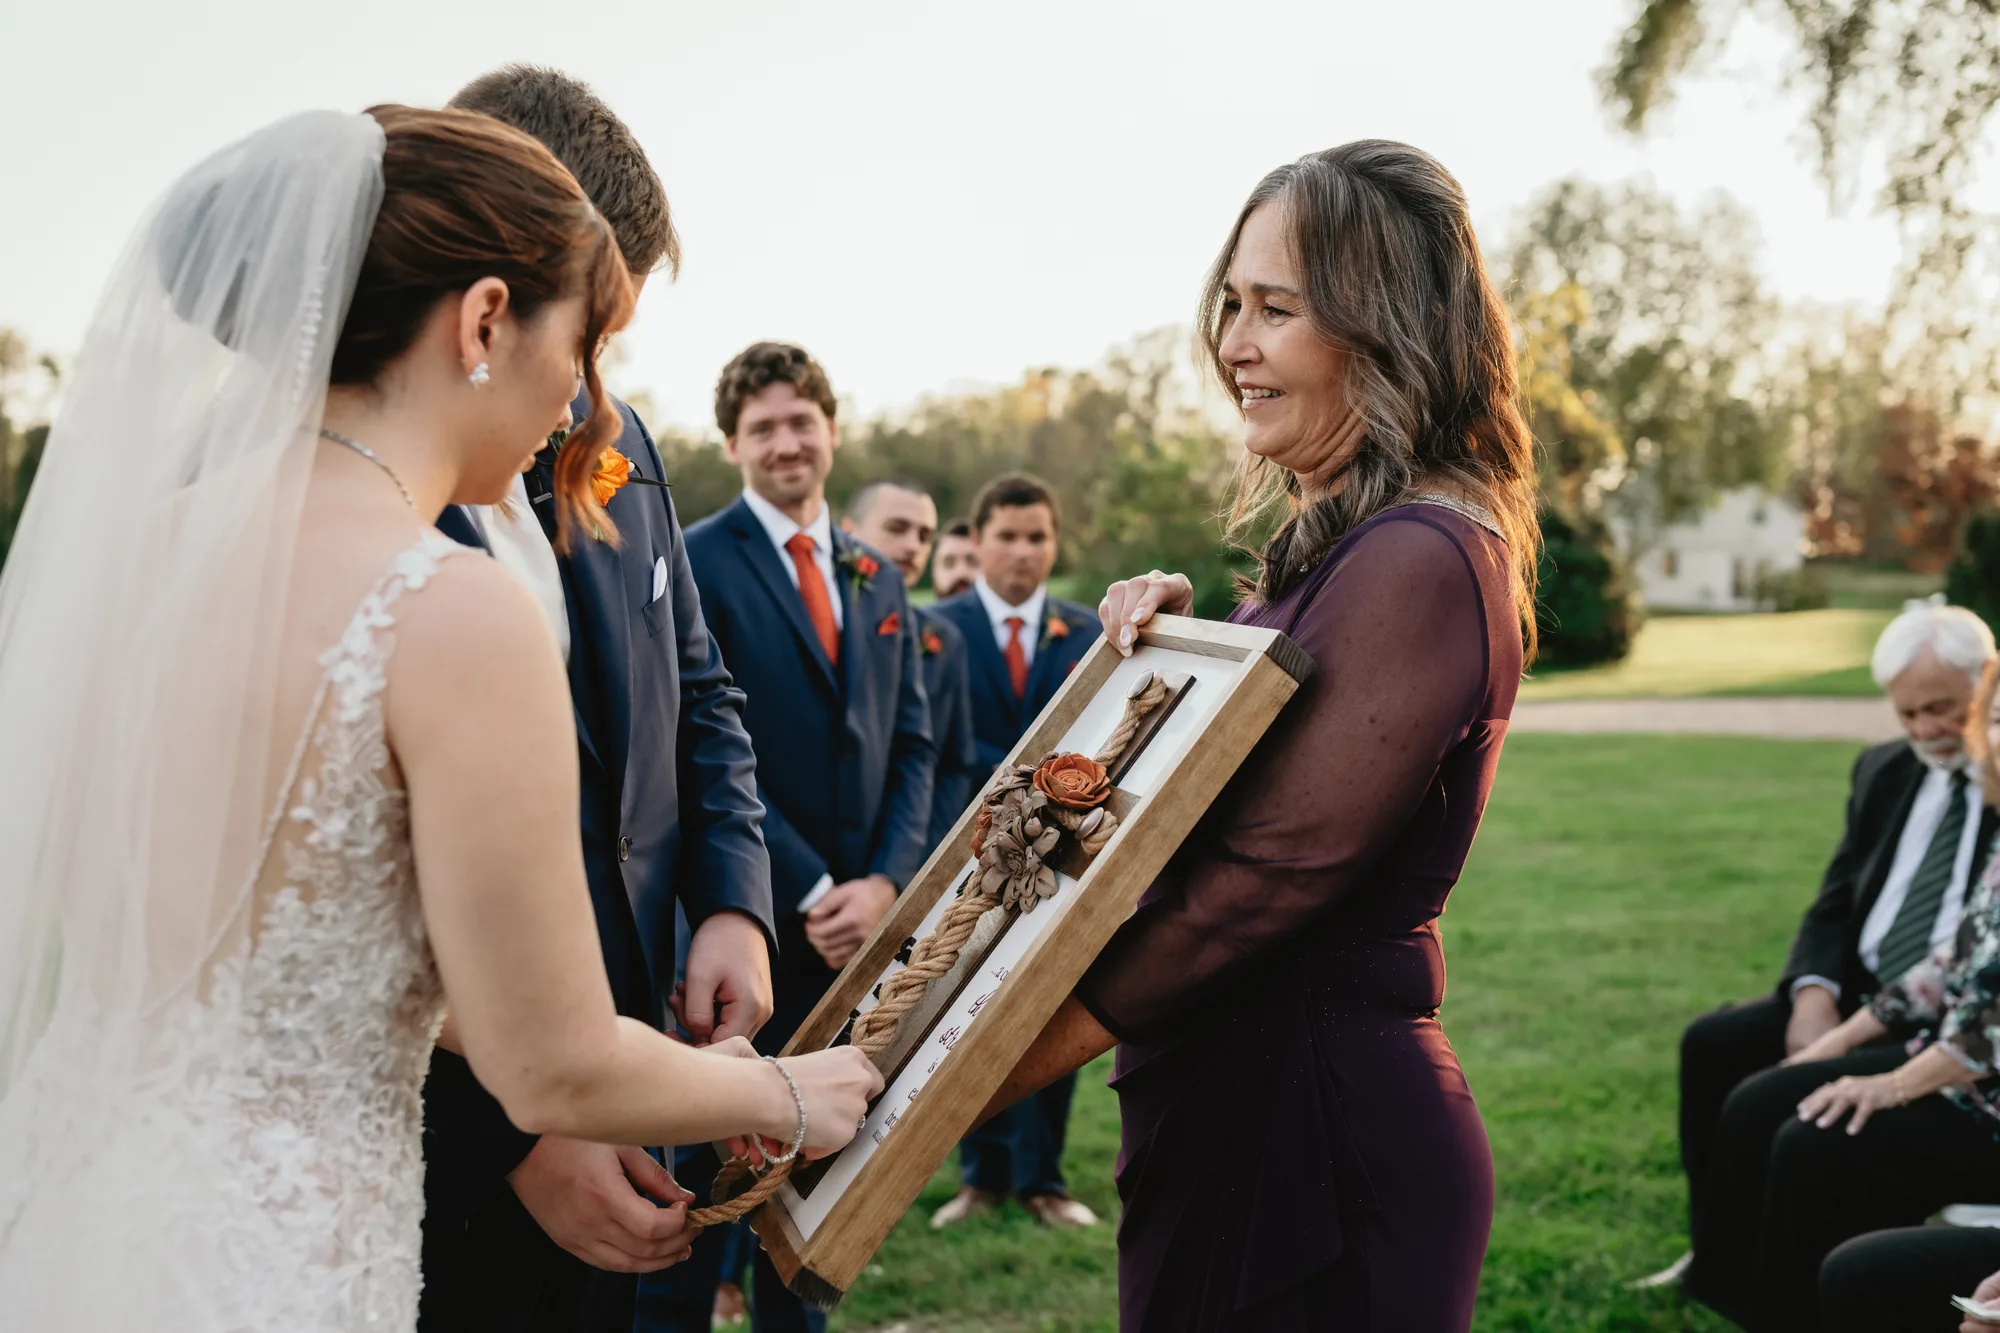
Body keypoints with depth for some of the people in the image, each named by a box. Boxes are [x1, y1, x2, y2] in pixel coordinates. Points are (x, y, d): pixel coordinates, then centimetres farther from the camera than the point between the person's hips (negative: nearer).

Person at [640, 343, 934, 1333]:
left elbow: (912, 744, 10)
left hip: (861, 918, 6)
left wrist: (885, 882, -6)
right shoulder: (696, 564, -6)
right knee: (704, 1154, 2)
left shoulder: (877, 578, 13)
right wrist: (810, 893, -15)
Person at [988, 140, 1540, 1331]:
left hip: (1315, 1140, -10)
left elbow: (1278, 866, -23)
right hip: (1237, 1109, 10)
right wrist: (1173, 634, 1)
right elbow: (1220, 787, 18)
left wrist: (1020, 1051, -17)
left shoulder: (1415, 561, -19)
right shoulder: (1333, 545, 13)